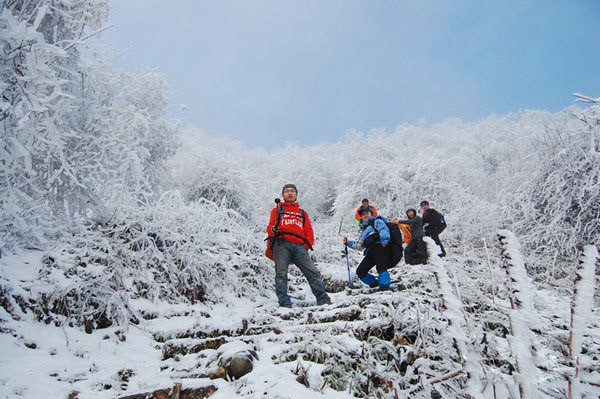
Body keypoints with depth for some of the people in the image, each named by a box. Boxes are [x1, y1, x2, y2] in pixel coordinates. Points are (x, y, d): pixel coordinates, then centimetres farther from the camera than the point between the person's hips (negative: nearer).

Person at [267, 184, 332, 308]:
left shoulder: (303, 213, 33)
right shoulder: (278, 210, 26)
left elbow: (309, 232, 23)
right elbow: (270, 227, 13)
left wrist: (306, 246, 3)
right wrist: (273, 230, -12)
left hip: (299, 246, 2)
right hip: (281, 244, -2)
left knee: (313, 272, -12)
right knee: (281, 273, -17)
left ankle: (323, 300, -12)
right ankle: (284, 303, -18)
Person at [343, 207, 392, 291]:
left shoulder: (377, 221, 14)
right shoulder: (364, 231, 36)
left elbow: (384, 230, -8)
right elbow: (359, 245, 38)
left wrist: (384, 241, -25)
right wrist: (348, 243, 29)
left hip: (380, 247, -8)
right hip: (370, 252, 8)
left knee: (380, 267, -27)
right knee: (360, 271, 2)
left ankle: (384, 285, -25)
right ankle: (375, 283, 14)